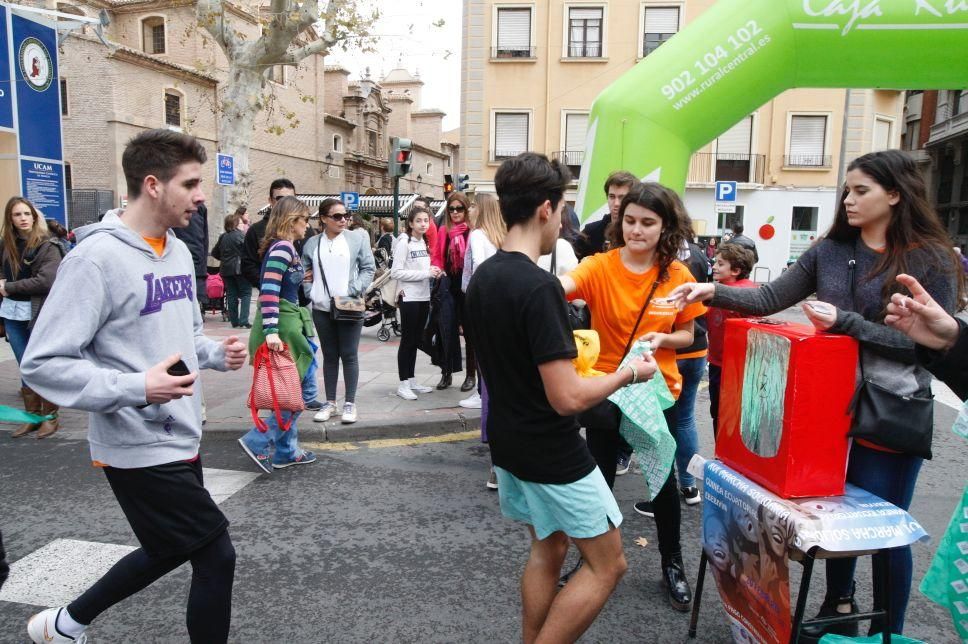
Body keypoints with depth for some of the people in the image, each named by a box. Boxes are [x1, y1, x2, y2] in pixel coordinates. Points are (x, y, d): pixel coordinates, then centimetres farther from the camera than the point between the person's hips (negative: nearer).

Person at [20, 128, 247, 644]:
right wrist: (136, 388, -28)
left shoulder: (180, 253, 8)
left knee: (168, 551, 24)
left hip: (180, 440, 9)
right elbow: (42, 363, -19)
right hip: (139, 448, -9)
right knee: (215, 556, -1)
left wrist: (217, 353, -1)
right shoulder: (96, 256, -18)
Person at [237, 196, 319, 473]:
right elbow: (269, 289, -24)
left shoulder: (282, 247, 15)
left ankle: (287, 451, 22)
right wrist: (271, 331, -29)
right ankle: (258, 441, -2)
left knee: (295, 390, 14)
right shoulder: (283, 247, -14)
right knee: (304, 389, -5)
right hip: (283, 325, -10)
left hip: (288, 323, 10)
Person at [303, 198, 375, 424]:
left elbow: (368, 268, -1)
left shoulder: (357, 238, 0)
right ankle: (330, 402, 20)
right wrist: (311, 294, -3)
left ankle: (350, 403, 10)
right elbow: (305, 273, 13)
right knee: (329, 355, 11)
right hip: (321, 308, 3)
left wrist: (353, 291, -12)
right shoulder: (312, 243, 8)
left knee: (349, 355, 1)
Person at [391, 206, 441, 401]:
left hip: (424, 297, 7)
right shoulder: (404, 242, -9)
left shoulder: (425, 242, 12)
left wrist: (433, 272, -1)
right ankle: (403, 384, 6)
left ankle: (411, 380, 21)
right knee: (407, 341, -1)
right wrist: (425, 273, -18)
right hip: (409, 297, -7)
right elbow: (396, 272, -17)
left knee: (416, 340, 13)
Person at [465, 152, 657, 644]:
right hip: (551, 453, -9)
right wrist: (629, 373, -12)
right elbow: (567, 398, -27)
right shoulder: (539, 287, -26)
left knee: (546, 549, 23)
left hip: (508, 442, 9)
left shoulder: (481, 279, 2)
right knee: (607, 564, 9)